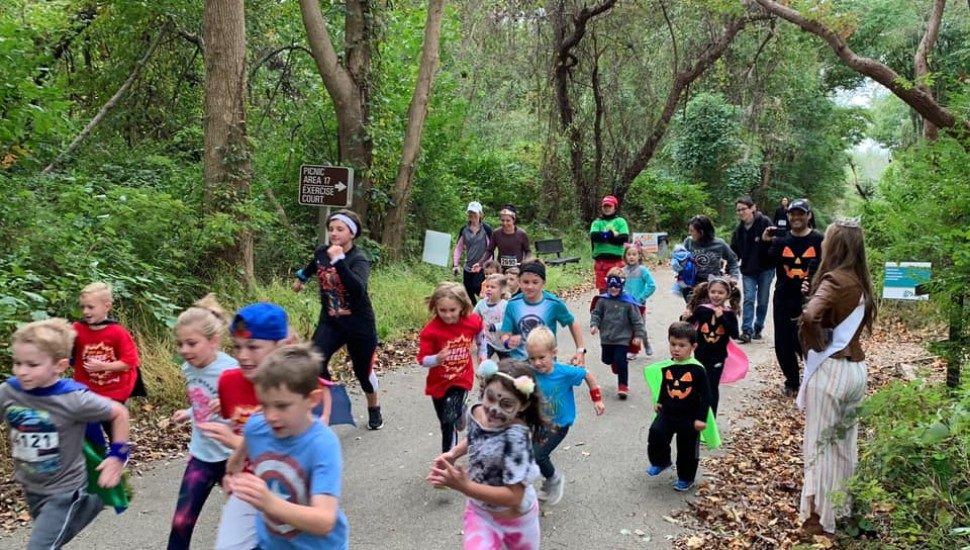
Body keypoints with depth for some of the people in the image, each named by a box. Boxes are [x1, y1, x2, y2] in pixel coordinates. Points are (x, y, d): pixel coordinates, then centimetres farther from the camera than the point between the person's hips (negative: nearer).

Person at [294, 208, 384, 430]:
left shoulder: (358, 259, -20)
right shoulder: (322, 252, -3)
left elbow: (358, 288, -39)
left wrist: (339, 260, -43)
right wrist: (301, 277, 41)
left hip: (359, 325, -4)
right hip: (330, 322, 4)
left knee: (362, 370, 11)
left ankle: (374, 409, 39)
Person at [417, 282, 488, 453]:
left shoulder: (473, 321, -14)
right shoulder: (430, 330, -21)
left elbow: (480, 334, 11)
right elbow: (422, 360, -16)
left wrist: (482, 354, 11)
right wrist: (437, 359, -35)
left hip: (462, 379, -1)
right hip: (439, 382, 1)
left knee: (450, 420, -21)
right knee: (446, 425, 16)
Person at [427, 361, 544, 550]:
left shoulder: (516, 436, -36)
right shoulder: (476, 412, -16)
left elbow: (513, 497, -34)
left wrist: (464, 486, -38)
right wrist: (453, 454, -7)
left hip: (515, 519, -4)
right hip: (479, 511, 4)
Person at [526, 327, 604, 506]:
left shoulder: (564, 372, -21)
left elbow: (588, 375, -6)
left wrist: (597, 399, 0)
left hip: (558, 425, -4)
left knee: (536, 455, -17)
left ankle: (555, 479, 14)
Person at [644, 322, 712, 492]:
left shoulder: (697, 369, -18)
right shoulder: (667, 367, -5)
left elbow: (706, 395, -14)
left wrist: (701, 418, -16)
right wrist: (659, 402, 21)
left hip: (689, 417, -4)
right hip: (668, 412, 4)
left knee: (687, 449, 8)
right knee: (656, 434, -12)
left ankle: (686, 479, 29)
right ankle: (661, 462, 16)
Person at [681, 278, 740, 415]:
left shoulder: (729, 314, -8)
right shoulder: (701, 309, -8)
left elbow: (734, 334, -19)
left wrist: (722, 318, -25)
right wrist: (684, 319, -21)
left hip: (717, 357, -1)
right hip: (700, 355, 1)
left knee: (712, 387, 5)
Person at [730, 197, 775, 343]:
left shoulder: (764, 222, -11)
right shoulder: (739, 229, 4)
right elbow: (735, 250, 5)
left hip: (765, 269, -3)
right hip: (748, 270, 3)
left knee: (762, 301, 8)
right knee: (748, 299, -6)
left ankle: (758, 328, 23)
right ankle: (746, 331, -8)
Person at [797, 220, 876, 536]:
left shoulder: (834, 280, -17)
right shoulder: (861, 283, 7)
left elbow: (809, 316, -33)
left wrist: (817, 345, -15)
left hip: (831, 368, -8)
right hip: (857, 367, 8)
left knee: (820, 443, 4)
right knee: (845, 440, 20)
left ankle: (820, 517, 13)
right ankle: (842, 505, 34)